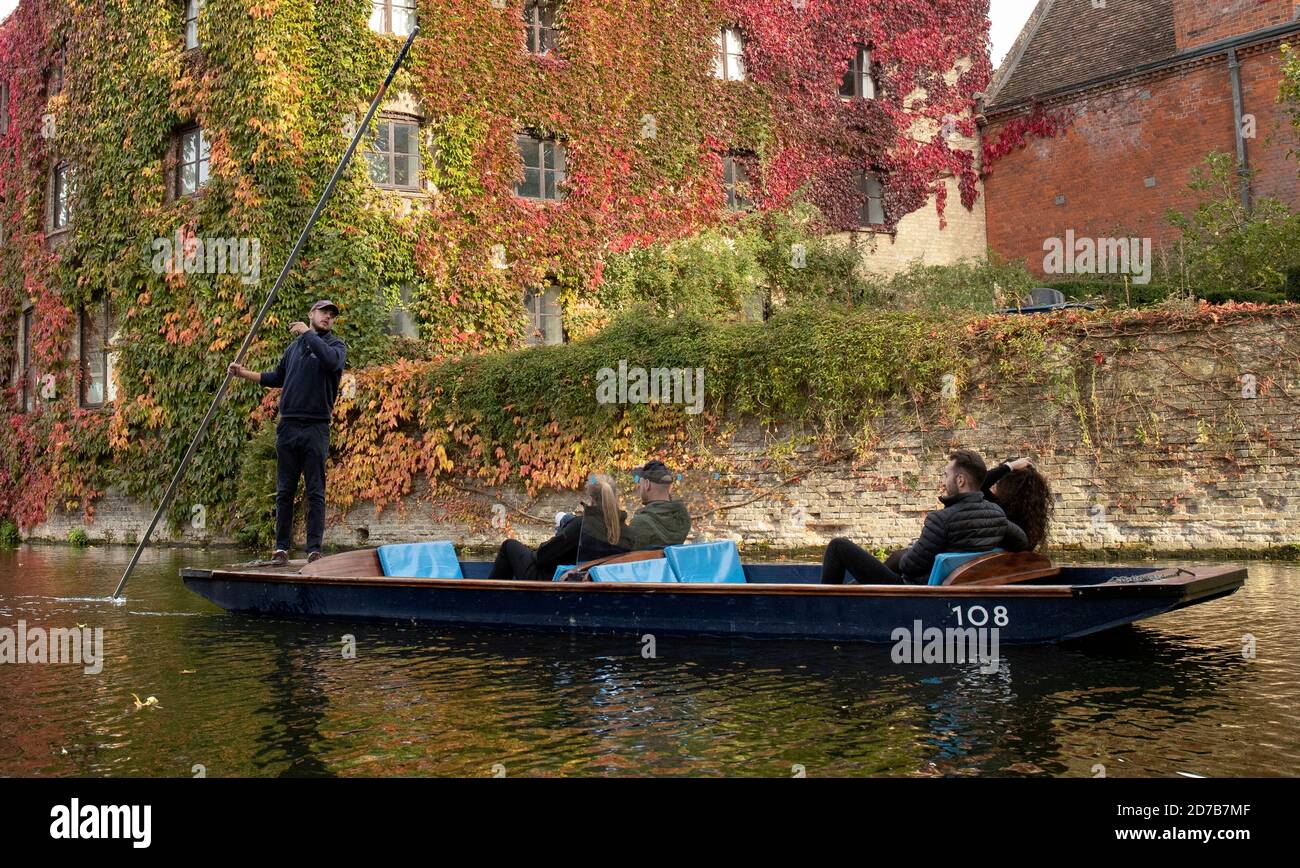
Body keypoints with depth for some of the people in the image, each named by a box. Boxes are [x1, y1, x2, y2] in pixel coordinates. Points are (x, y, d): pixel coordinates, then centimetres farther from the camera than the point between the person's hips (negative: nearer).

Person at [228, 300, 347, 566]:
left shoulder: (336, 345, 4)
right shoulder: (294, 347, 19)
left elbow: (332, 360, -21)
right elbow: (277, 378, 30)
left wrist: (307, 333, -11)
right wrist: (244, 373, 22)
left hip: (316, 427, -4)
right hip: (288, 425, 4)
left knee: (316, 492, -3)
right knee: (284, 491, 6)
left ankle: (314, 549, 0)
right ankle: (281, 547, 11)